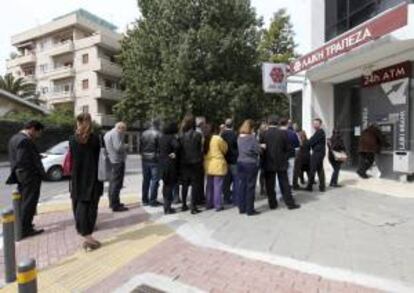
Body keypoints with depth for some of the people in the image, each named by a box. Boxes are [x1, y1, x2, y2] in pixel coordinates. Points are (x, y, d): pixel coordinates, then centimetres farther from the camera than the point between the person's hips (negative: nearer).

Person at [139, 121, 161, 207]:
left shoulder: (144, 134, 6)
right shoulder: (158, 134, -13)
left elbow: (140, 147, 8)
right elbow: (160, 147, -15)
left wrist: (143, 155, 16)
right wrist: (158, 155, 1)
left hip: (145, 160, 6)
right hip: (155, 160, -6)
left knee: (146, 180, 14)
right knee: (154, 180, 2)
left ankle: (145, 200, 22)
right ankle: (152, 200, 5)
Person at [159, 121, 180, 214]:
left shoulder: (162, 137, 9)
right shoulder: (172, 137, -16)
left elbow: (160, 150, 11)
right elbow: (176, 146, -33)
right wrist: (175, 153, -16)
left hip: (162, 164, 8)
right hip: (170, 164, -8)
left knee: (166, 184, 18)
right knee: (170, 185, 1)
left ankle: (166, 205, 28)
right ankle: (167, 208, 6)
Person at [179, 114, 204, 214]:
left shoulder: (181, 135, -3)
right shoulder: (197, 135, -12)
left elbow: (178, 149, 1)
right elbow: (201, 149, -6)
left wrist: (181, 159, 11)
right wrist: (200, 161, 8)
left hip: (183, 163, 4)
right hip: (195, 163, -4)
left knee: (185, 185, 15)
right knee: (195, 185, 5)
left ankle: (184, 205, 25)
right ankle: (193, 207, 7)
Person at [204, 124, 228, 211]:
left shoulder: (205, 138, 3)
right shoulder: (218, 138, -14)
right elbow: (225, 148, 0)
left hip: (208, 164, 6)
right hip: (218, 164, -6)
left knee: (209, 185, 14)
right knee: (217, 186, 0)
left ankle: (209, 204, 21)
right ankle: (218, 205, 4)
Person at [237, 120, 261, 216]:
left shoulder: (239, 137, 5)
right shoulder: (252, 137, -13)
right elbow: (258, 150, -11)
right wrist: (262, 147, 10)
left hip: (241, 163, 6)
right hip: (251, 164, -6)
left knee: (241, 185, 10)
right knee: (250, 186, 1)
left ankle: (242, 208, 18)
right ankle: (250, 209, 8)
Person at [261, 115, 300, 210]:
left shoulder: (263, 134, -8)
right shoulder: (283, 133, -7)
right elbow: (288, 148, -3)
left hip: (269, 163, 0)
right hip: (281, 163, 0)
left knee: (270, 185, 8)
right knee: (284, 184, 8)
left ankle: (272, 204, 14)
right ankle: (290, 203, 14)